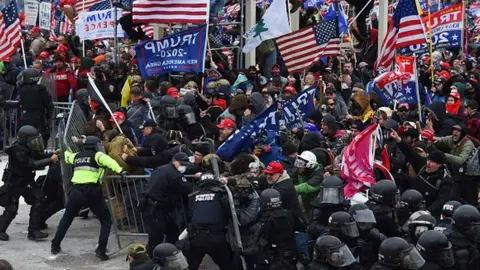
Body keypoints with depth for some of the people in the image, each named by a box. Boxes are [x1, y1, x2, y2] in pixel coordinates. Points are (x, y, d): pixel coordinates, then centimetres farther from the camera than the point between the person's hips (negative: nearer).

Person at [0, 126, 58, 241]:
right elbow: (32, 165, -33)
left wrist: (53, 155, -12)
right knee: (11, 209, -3)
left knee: (38, 201, -3)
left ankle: (33, 231, 1)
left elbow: (39, 156, 5)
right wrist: (50, 160, -31)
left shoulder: (29, 149, -1)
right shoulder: (18, 151, -27)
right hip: (14, 183, -8)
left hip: (26, 182, 8)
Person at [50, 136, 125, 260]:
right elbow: (107, 160, -19)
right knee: (106, 220, 7)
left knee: (67, 218, 25)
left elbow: (67, 157, 44)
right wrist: (120, 170, -32)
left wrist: (67, 151, 67)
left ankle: (55, 245, 31)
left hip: (76, 191, 5)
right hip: (92, 192, -5)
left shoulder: (76, 156, 20)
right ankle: (101, 250, -5)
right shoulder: (96, 155, 3)